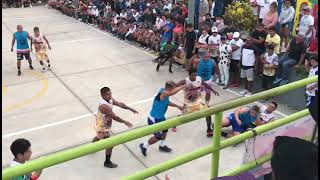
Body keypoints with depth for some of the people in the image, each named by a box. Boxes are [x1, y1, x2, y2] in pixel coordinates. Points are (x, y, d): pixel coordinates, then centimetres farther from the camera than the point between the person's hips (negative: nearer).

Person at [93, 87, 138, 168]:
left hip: (100, 125, 10)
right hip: (103, 128, -10)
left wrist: (131, 109, -2)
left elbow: (120, 104, 1)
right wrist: (125, 122, -21)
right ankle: (107, 162, 18)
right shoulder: (104, 106, -36)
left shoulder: (110, 100, -9)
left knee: (98, 137, 36)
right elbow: (114, 117, -32)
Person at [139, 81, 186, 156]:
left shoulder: (165, 93, -2)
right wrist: (184, 86, -44)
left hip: (160, 117, 10)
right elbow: (172, 92, -51)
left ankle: (162, 146, 50)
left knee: (165, 130, 25)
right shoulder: (163, 93, -30)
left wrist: (178, 106, 19)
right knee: (158, 136, 3)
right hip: (154, 119, -10)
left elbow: (167, 102, 19)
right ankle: (144, 146, 25)